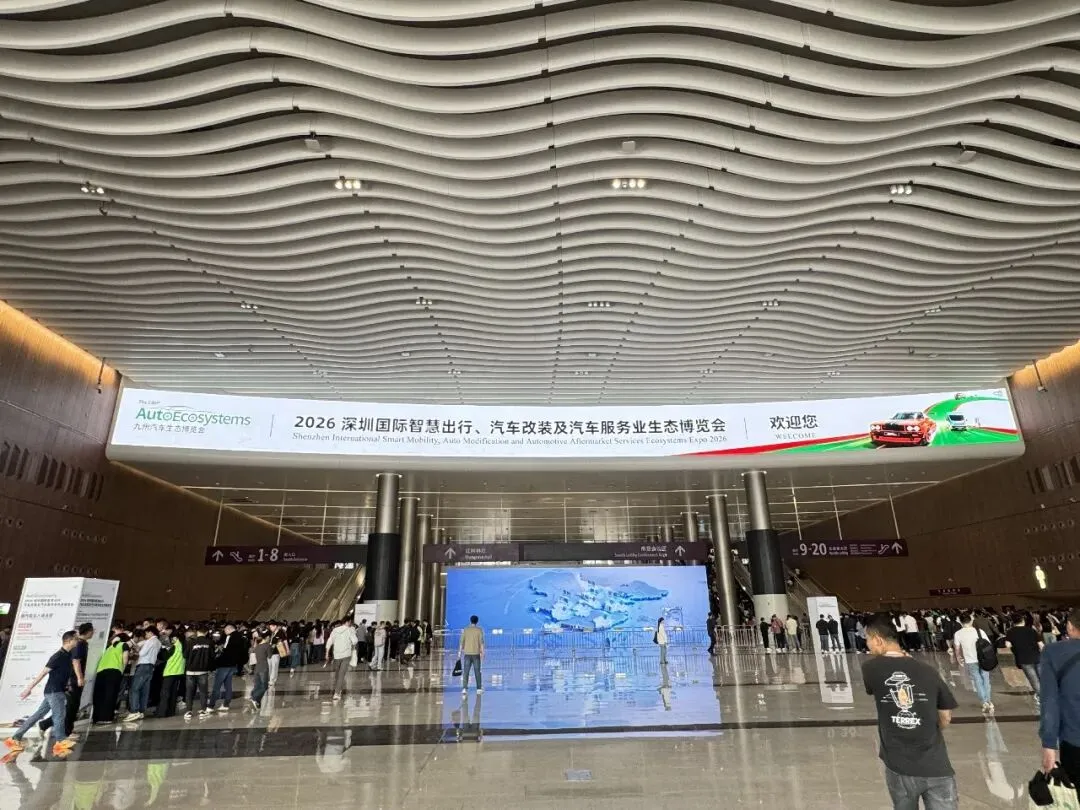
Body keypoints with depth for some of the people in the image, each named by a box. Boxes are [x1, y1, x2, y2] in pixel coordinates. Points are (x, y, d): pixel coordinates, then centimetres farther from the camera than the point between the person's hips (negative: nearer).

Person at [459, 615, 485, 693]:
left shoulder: (465, 630, 2)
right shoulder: (479, 630, -3)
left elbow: (462, 642, 0)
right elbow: (481, 642, -9)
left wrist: (460, 652, 6)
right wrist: (482, 653, -8)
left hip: (467, 653, 1)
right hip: (476, 654, -1)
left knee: (466, 672, 2)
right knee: (477, 672, 7)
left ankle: (464, 688, -10)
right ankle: (479, 689, 7)